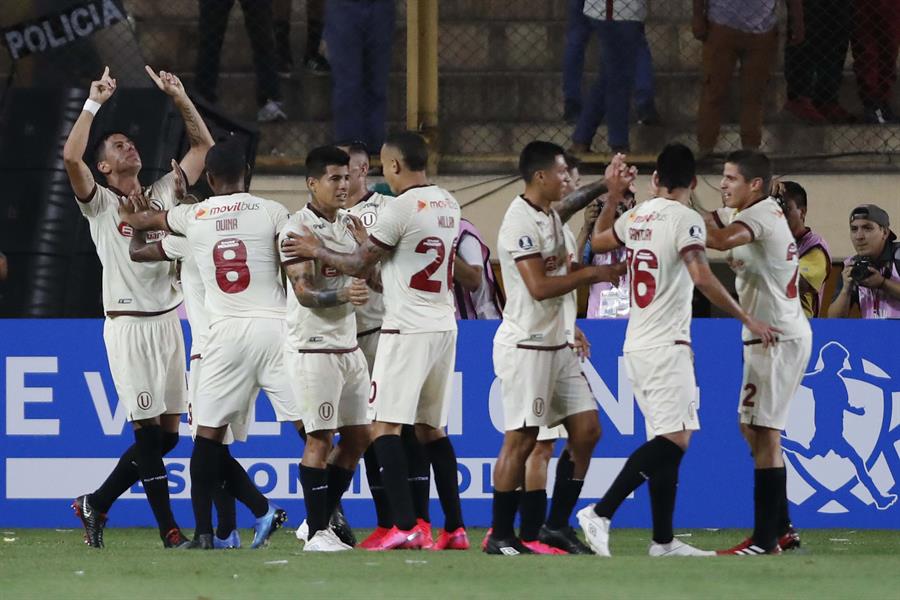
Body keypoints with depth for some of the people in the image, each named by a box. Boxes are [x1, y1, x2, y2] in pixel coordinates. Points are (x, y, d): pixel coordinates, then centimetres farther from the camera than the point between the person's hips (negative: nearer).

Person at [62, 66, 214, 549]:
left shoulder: (163, 195, 16)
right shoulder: (100, 203, 1)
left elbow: (203, 145, 19)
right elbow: (71, 157, -16)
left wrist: (178, 96, 10)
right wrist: (95, 102, -9)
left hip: (168, 321, 6)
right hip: (127, 324, -6)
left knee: (168, 433, 5)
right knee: (149, 431, -7)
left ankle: (96, 504, 19)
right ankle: (168, 529, -4)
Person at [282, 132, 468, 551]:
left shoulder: (400, 208, -12)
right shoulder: (448, 205, 11)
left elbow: (359, 266, -4)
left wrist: (317, 252, 11)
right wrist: (368, 242, 30)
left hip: (407, 329, -8)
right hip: (444, 325, 8)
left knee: (386, 426, -7)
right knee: (431, 428, 14)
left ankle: (405, 527, -17)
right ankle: (455, 528, 12)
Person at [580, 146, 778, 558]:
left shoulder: (636, 217, 11)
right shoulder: (685, 219, -11)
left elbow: (598, 241, 31)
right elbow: (702, 278, -23)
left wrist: (614, 195, 37)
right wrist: (748, 320, -18)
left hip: (637, 346, 9)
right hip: (666, 347, -9)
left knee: (668, 440, 11)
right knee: (673, 439, -13)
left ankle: (663, 540, 10)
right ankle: (600, 513, -20)